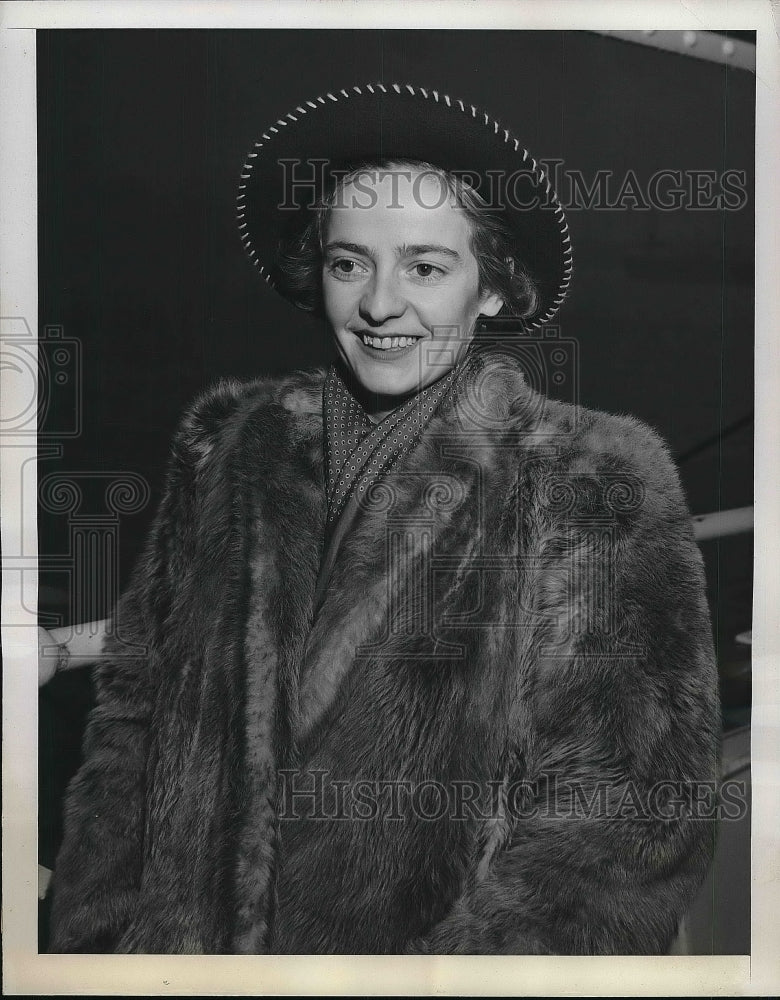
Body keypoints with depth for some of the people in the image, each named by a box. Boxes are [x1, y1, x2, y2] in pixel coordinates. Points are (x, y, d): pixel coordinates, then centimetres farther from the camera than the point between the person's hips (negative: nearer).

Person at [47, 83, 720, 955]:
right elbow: (133, 713, 1)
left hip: (454, 950, -2)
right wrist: (99, 933, -7)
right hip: (191, 943, 3)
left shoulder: (593, 487, -12)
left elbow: (628, 821, -16)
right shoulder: (230, 448, -3)